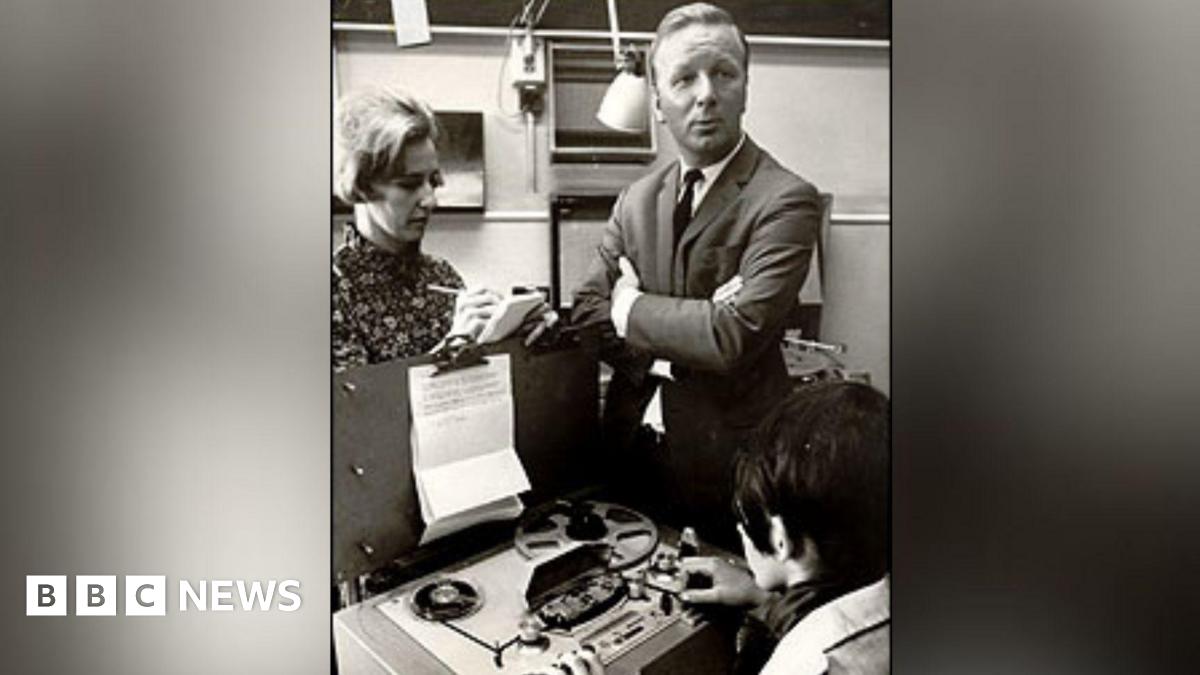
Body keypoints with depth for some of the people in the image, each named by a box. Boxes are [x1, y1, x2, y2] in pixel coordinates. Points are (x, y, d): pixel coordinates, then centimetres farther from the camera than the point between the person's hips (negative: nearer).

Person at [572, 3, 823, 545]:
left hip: (730, 465, -5)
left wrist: (631, 306, -10)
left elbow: (735, 335, -25)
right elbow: (586, 312, 1)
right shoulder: (636, 201, 5)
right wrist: (663, 358, -16)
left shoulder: (786, 200, -15)